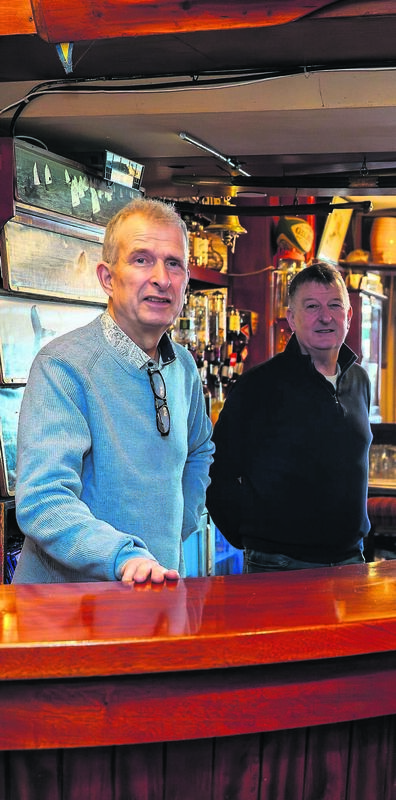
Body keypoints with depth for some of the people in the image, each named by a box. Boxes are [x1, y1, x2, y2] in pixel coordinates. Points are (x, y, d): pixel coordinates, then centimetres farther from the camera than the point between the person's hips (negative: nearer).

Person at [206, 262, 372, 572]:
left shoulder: (360, 380, 9)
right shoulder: (259, 384, -9)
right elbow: (218, 473, -7)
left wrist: (355, 530, 16)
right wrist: (251, 537, -8)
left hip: (349, 559, 5)